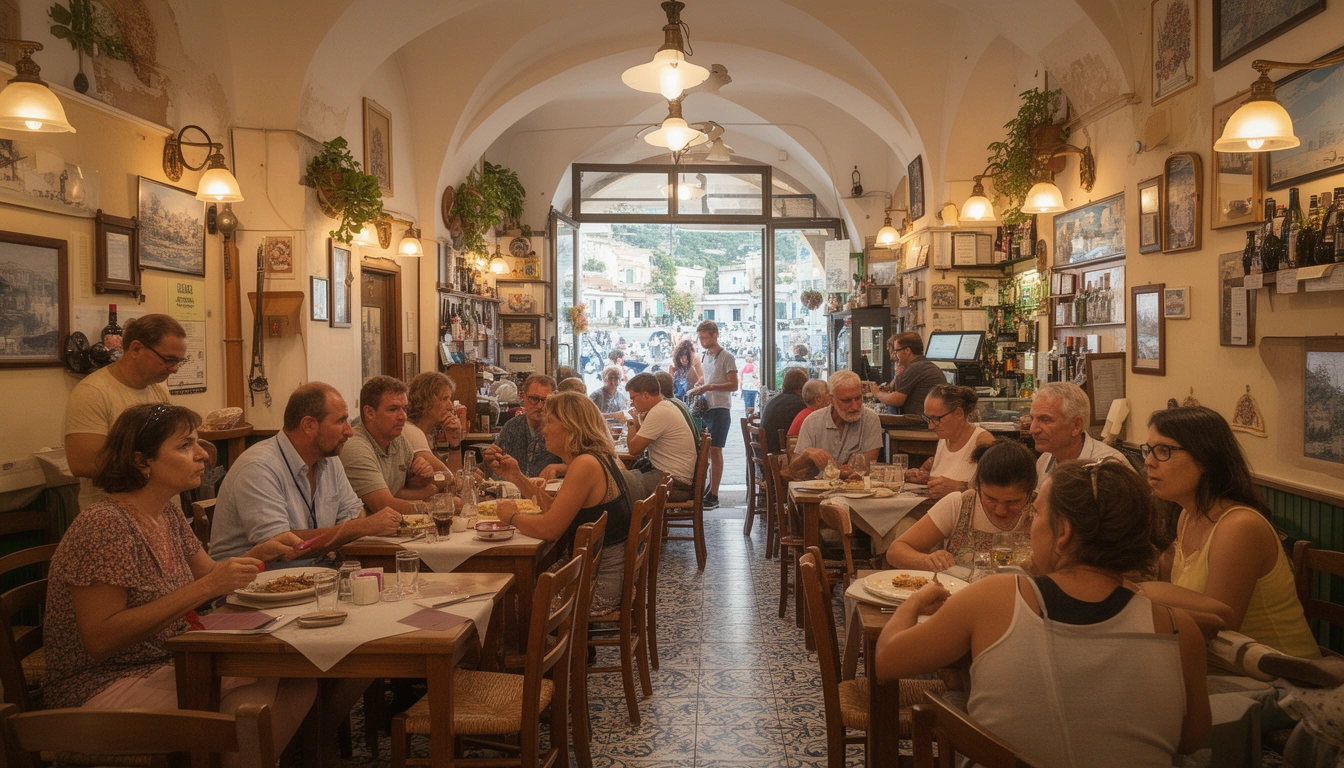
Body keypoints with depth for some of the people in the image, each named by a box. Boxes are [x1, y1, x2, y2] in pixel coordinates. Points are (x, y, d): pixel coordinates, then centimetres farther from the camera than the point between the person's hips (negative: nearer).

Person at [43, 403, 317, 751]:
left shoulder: (168, 512, 6)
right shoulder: (103, 526, -20)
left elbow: (207, 573, 16)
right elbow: (100, 639, -24)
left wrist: (260, 552, -3)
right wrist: (205, 588, -27)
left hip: (167, 666, 8)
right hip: (106, 686, -8)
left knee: (300, 681, -11)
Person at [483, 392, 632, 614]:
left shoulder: (586, 465, -23)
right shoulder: (598, 459, 8)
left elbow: (548, 529, -24)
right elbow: (555, 508, 13)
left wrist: (512, 517, -6)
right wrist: (516, 477, 7)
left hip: (599, 586, -9)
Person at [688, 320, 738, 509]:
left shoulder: (726, 357, -9)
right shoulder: (703, 356, 15)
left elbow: (733, 385, -14)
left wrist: (708, 387, -22)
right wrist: (698, 386, 9)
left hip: (719, 410, -7)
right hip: (704, 408, 7)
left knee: (715, 450, -6)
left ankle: (713, 495, -3)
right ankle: (705, 488, 16)